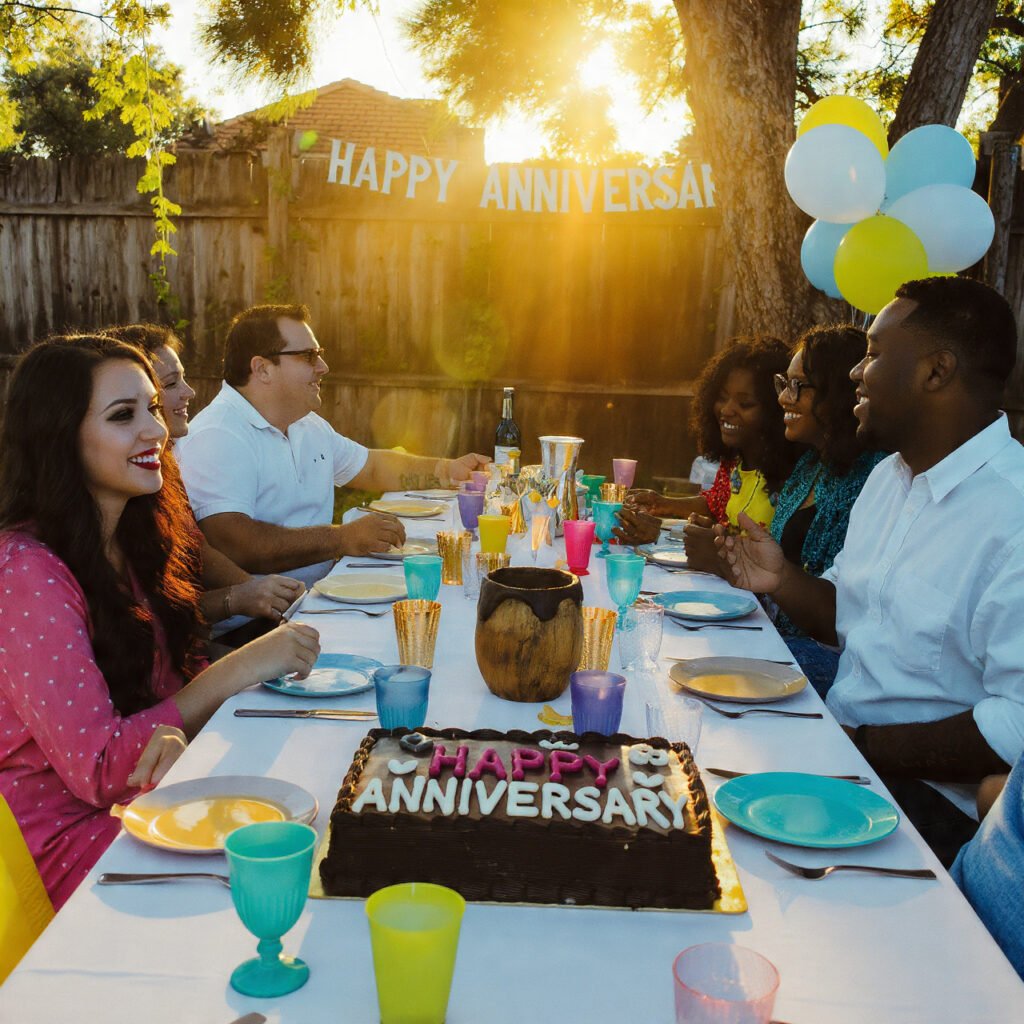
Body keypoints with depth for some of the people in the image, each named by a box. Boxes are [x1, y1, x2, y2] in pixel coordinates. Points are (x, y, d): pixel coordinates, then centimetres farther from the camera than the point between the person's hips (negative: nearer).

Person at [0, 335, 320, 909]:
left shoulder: (123, 544, 5)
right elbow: (97, 769, -23)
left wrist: (171, 734, -14)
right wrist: (242, 668, -24)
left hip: (141, 798, 7)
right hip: (68, 836, -7)